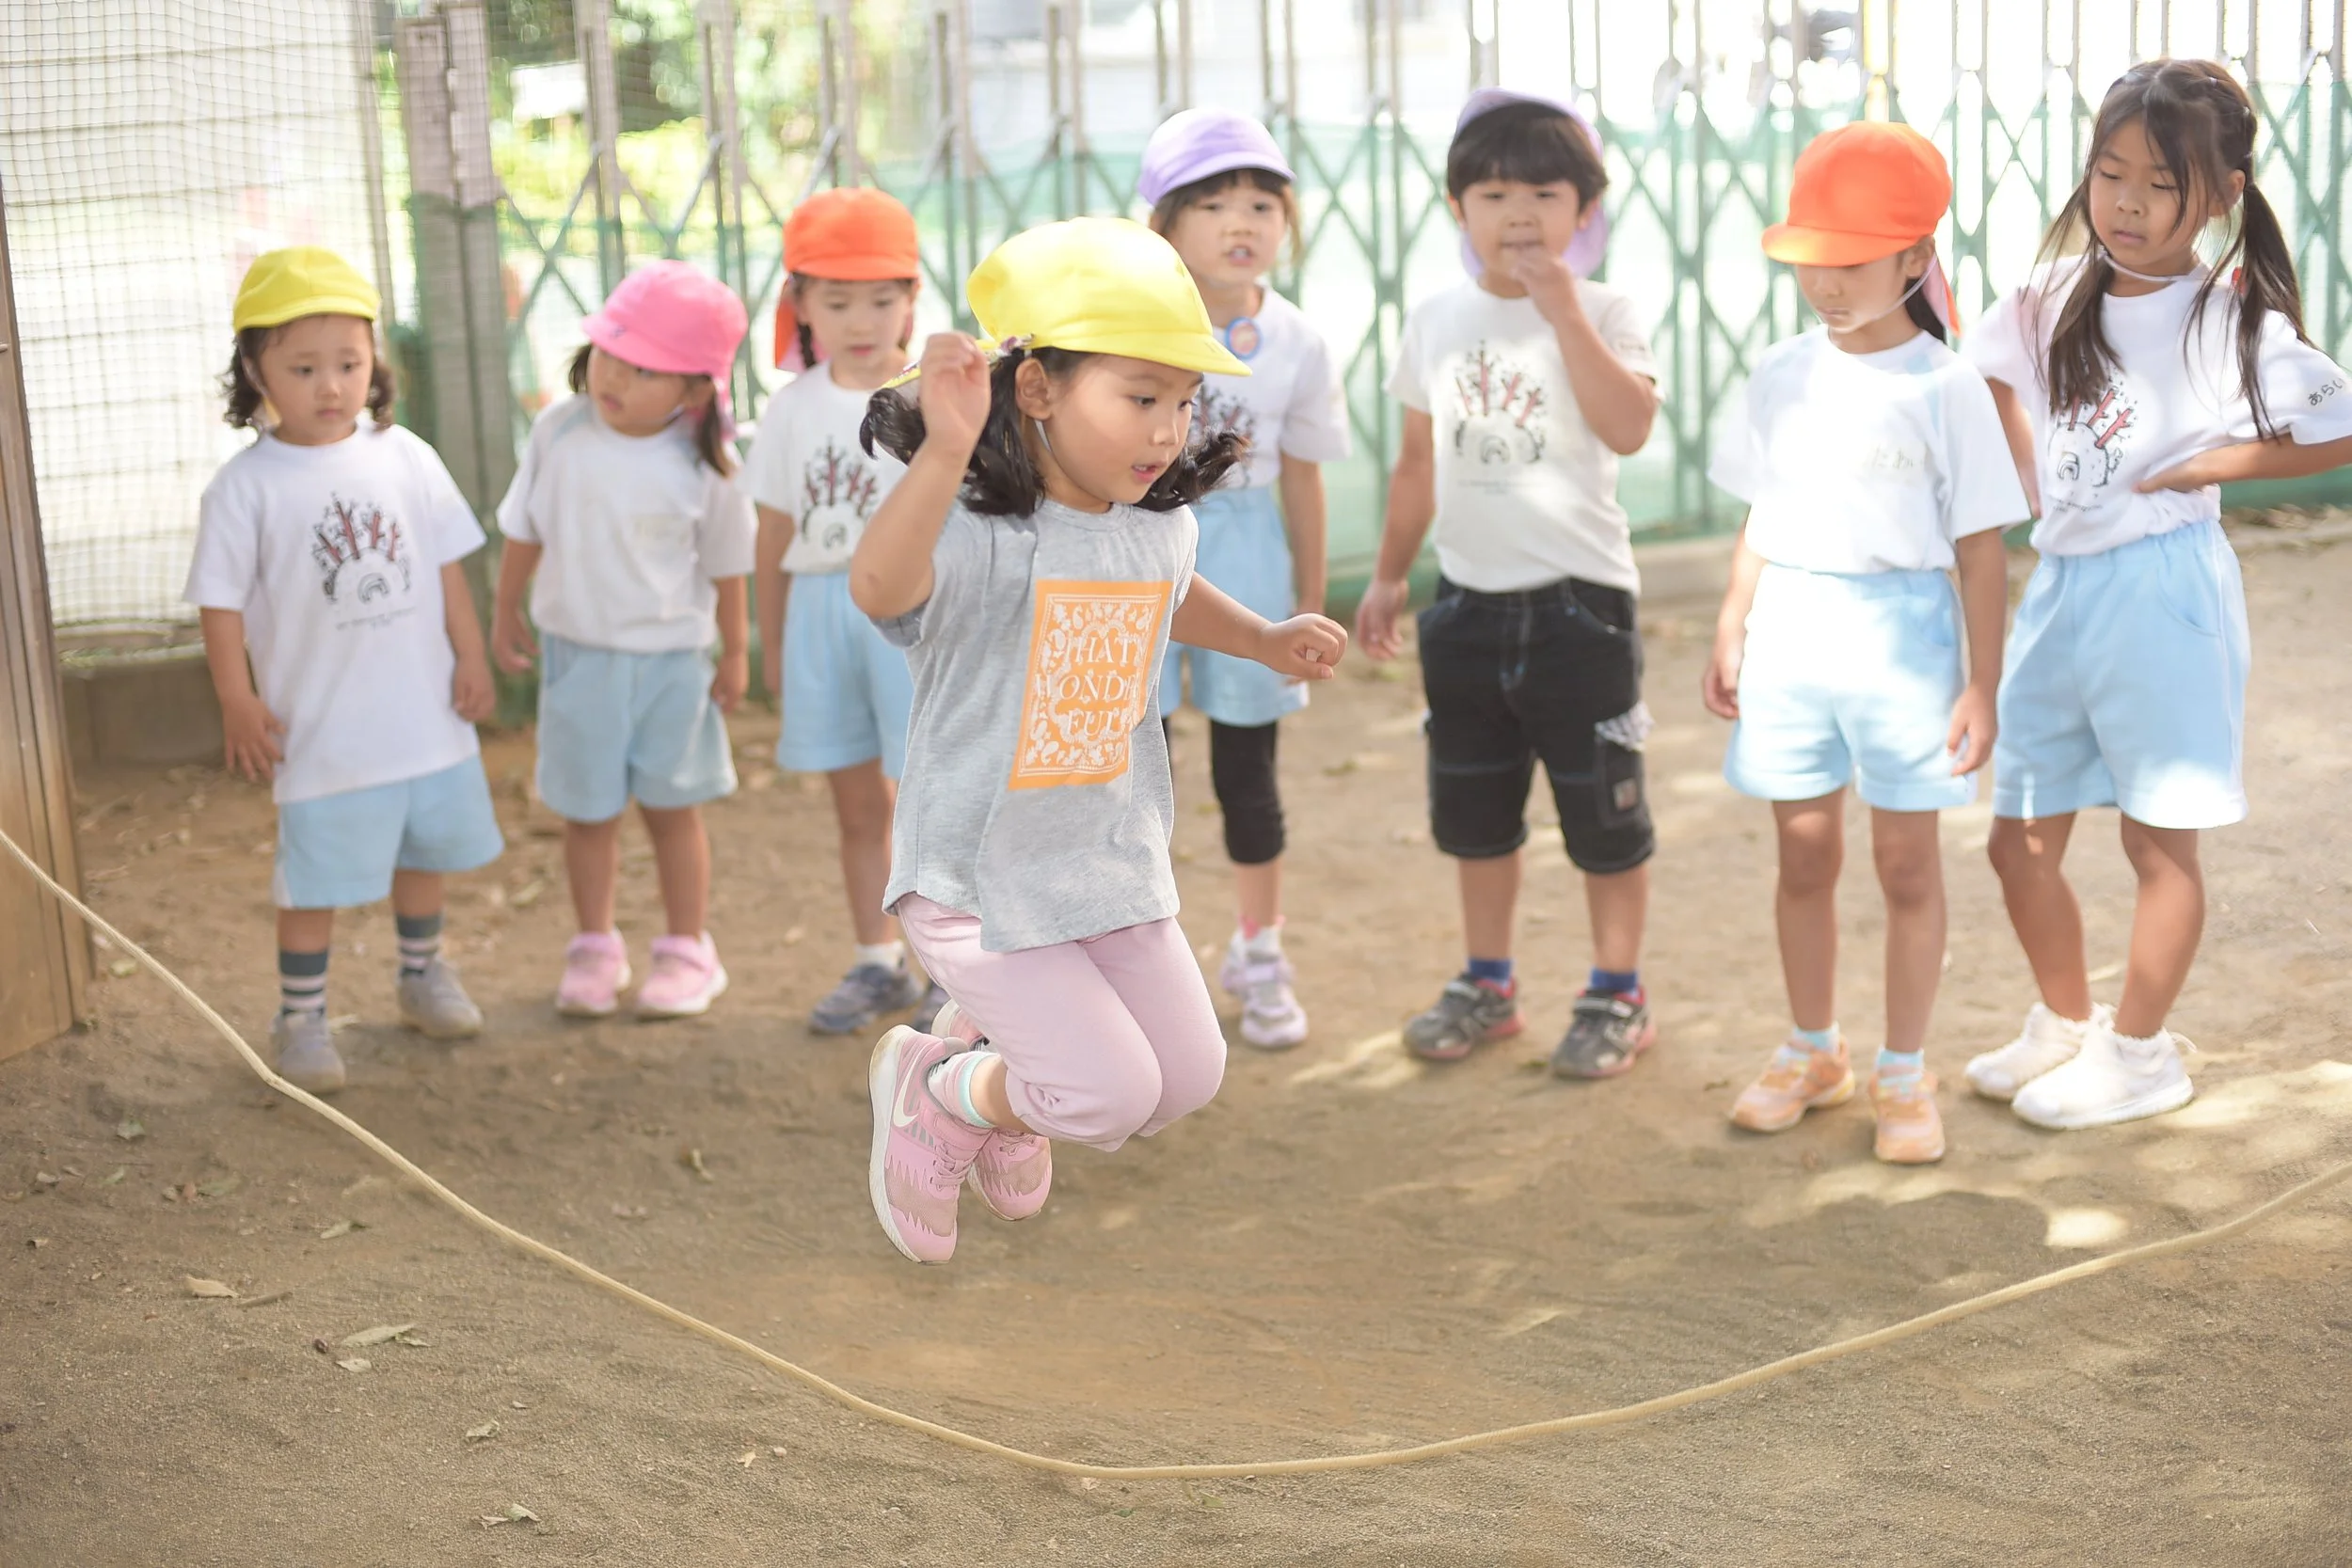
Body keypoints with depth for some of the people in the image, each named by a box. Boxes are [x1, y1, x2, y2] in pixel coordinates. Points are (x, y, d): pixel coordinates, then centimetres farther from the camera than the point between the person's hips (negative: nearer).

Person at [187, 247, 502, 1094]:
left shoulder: (403, 459, -1)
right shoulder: (246, 486, -11)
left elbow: (446, 566, 6)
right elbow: (221, 601, -9)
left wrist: (470, 657, 3)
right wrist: (238, 702, -11)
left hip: (425, 709, 4)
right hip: (322, 728, -4)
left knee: (425, 850, 20)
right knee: (315, 876, 1)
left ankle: (423, 974, 41)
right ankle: (300, 1016, 15)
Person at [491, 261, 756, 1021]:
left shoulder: (704, 466, -14)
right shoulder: (560, 432, -10)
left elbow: (725, 565, -2)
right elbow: (525, 531, 3)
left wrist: (734, 652, 5)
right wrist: (507, 614, 10)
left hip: (672, 659, -2)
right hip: (576, 652, 2)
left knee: (670, 807, 10)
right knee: (588, 812, 11)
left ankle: (687, 949, 23)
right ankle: (595, 947, 27)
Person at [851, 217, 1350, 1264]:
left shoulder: (1160, 525, 0)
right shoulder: (974, 531, -25)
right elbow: (880, 587, -49)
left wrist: (1264, 641, 18)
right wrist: (945, 451, -62)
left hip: (1117, 860, 7)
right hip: (980, 875, -7)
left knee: (1188, 1076, 12)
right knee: (1112, 1093, -12)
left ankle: (997, 1045, 39)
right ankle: (930, 1086, 18)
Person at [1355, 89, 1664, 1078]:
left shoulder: (1602, 315, -8)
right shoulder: (1435, 324, 5)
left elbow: (1629, 427, -26)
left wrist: (1563, 309, -26)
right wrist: (1389, 576, 14)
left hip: (1579, 598, -5)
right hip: (1467, 599, 5)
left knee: (1601, 806, 5)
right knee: (1474, 807, 16)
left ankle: (1618, 996, 19)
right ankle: (1488, 984, 31)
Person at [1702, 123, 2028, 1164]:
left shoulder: (1944, 387, -8)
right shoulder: (1781, 378, 5)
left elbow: (1981, 546, -6)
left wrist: (1982, 686, -8)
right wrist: (1730, 635, 8)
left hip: (1901, 637, -4)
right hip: (1791, 635, 4)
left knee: (1907, 862, 6)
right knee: (1805, 853, 12)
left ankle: (1903, 1073, 18)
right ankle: (1811, 1052, 28)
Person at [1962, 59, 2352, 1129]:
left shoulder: (2232, 321, -10)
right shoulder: (2056, 298, 4)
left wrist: (2203, 464, -13)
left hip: (2163, 590, -6)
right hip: (2059, 588, 6)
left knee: (2160, 841, 7)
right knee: (2021, 842, 11)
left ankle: (2138, 1052, 22)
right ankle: (2065, 1023, 32)